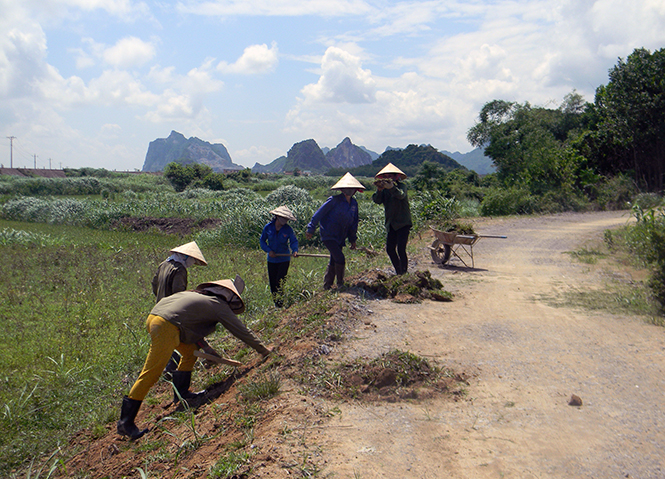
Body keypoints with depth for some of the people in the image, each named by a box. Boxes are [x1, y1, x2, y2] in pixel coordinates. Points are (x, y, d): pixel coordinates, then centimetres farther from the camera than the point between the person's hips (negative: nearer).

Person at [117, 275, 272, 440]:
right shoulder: (220, 306, 8)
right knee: (150, 374, -6)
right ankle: (126, 422, -5)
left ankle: (180, 392, 24)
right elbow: (242, 331, 15)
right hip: (167, 326, -9)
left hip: (153, 316, 9)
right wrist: (264, 350, 25)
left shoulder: (197, 294, 27)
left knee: (191, 351, 22)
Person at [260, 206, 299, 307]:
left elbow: (294, 241, -9)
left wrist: (295, 250, -30)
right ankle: (275, 301, 22)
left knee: (280, 281, -8)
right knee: (272, 282, 7)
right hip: (272, 259, 2)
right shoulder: (268, 227, -4)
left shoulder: (288, 229, -6)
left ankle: (280, 301, 4)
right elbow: (262, 241, 4)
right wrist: (269, 250, -11)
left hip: (284, 259, -2)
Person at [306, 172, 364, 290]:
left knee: (334, 261, 13)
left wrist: (353, 239, 15)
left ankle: (327, 285, 25)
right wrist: (311, 229, -9)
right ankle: (340, 284, 0)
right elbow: (319, 213, -9)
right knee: (340, 258, -16)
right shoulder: (334, 200, -13)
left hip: (340, 237, 7)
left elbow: (354, 222, 16)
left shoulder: (354, 203, 6)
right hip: (329, 236, -7)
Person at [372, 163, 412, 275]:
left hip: (403, 223, -6)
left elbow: (401, 195, -29)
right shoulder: (384, 189, 9)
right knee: (390, 249, 4)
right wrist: (379, 190, -26)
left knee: (401, 249, -15)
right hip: (391, 224, 6)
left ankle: (404, 273, -5)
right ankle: (399, 272, 20)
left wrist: (392, 187, -48)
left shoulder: (401, 186, -5)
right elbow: (377, 201, -7)